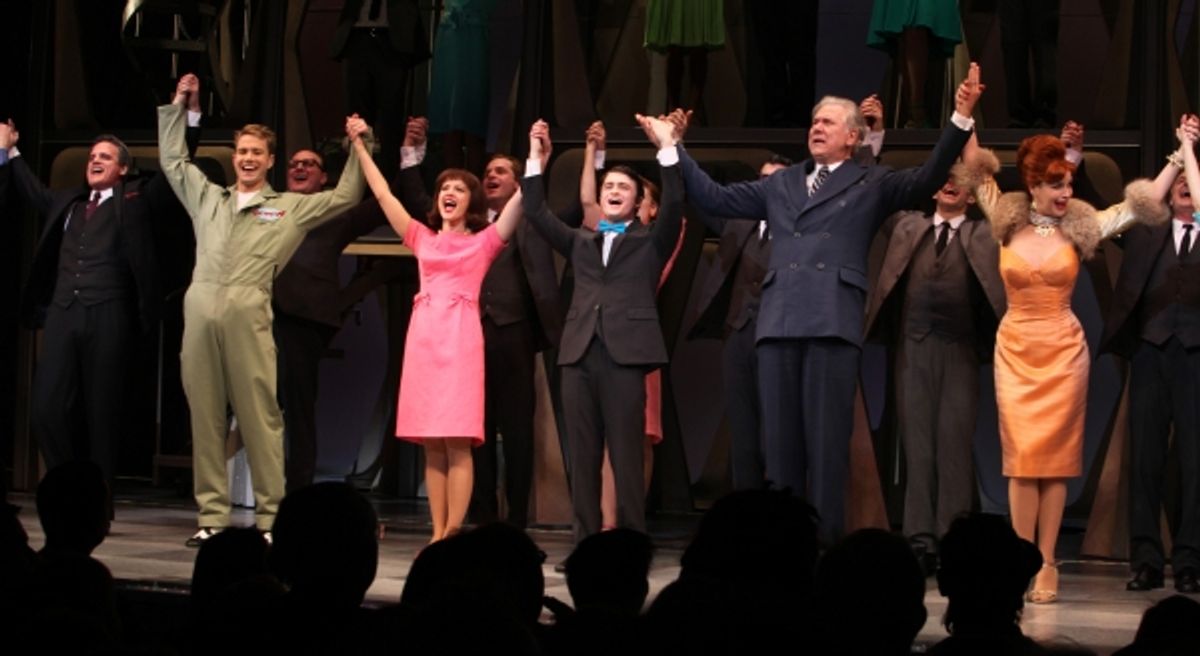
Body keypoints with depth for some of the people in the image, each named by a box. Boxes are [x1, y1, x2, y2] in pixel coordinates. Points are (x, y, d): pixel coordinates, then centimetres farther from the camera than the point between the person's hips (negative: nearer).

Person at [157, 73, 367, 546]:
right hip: (200, 312, 3)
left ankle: (268, 518, -4)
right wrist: (178, 106, 32)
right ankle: (212, 515, 6)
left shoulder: (290, 208, 15)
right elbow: (171, 160, 32)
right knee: (205, 415, 2)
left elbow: (345, 197, 18)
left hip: (247, 317, -3)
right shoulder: (207, 197, 23)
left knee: (259, 415, -6)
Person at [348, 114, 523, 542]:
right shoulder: (423, 239, 18)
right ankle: (438, 532, 4)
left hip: (460, 336, -4)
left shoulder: (483, 242, 9)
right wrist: (360, 147, 15)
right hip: (423, 334, 4)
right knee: (432, 445, 3)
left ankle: (454, 531, -10)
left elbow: (520, 199, -1)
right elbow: (383, 195, 17)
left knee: (457, 443, -9)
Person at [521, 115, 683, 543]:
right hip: (579, 352, 4)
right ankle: (585, 540, 5)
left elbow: (673, 207, -4)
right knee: (582, 455, 3)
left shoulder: (650, 243, 12)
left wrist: (666, 150, -10)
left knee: (626, 455, -5)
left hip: (625, 352, -4)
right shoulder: (581, 242, 22)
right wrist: (536, 159, 8)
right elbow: (537, 215, 14)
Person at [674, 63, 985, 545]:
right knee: (780, 440, 4)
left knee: (827, 439, -6)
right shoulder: (780, 184, 23)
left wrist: (960, 118, -11)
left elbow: (927, 179, -1)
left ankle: (825, 545, -4)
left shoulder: (871, 185, 11)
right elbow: (715, 199, 24)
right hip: (779, 323, 4)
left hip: (832, 323, -4)